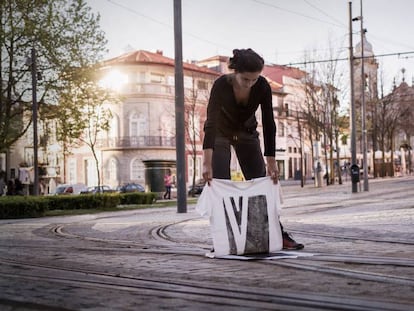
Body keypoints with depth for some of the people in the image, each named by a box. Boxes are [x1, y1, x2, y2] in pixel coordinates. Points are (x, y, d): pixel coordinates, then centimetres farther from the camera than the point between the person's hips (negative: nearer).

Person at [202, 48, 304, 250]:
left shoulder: (263, 87, -26)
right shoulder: (221, 85, -33)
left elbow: (269, 123, -21)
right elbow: (211, 123, -38)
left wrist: (271, 161, -23)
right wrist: (207, 163, -45)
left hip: (247, 133, 3)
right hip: (220, 133, -2)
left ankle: (277, 235, 6)